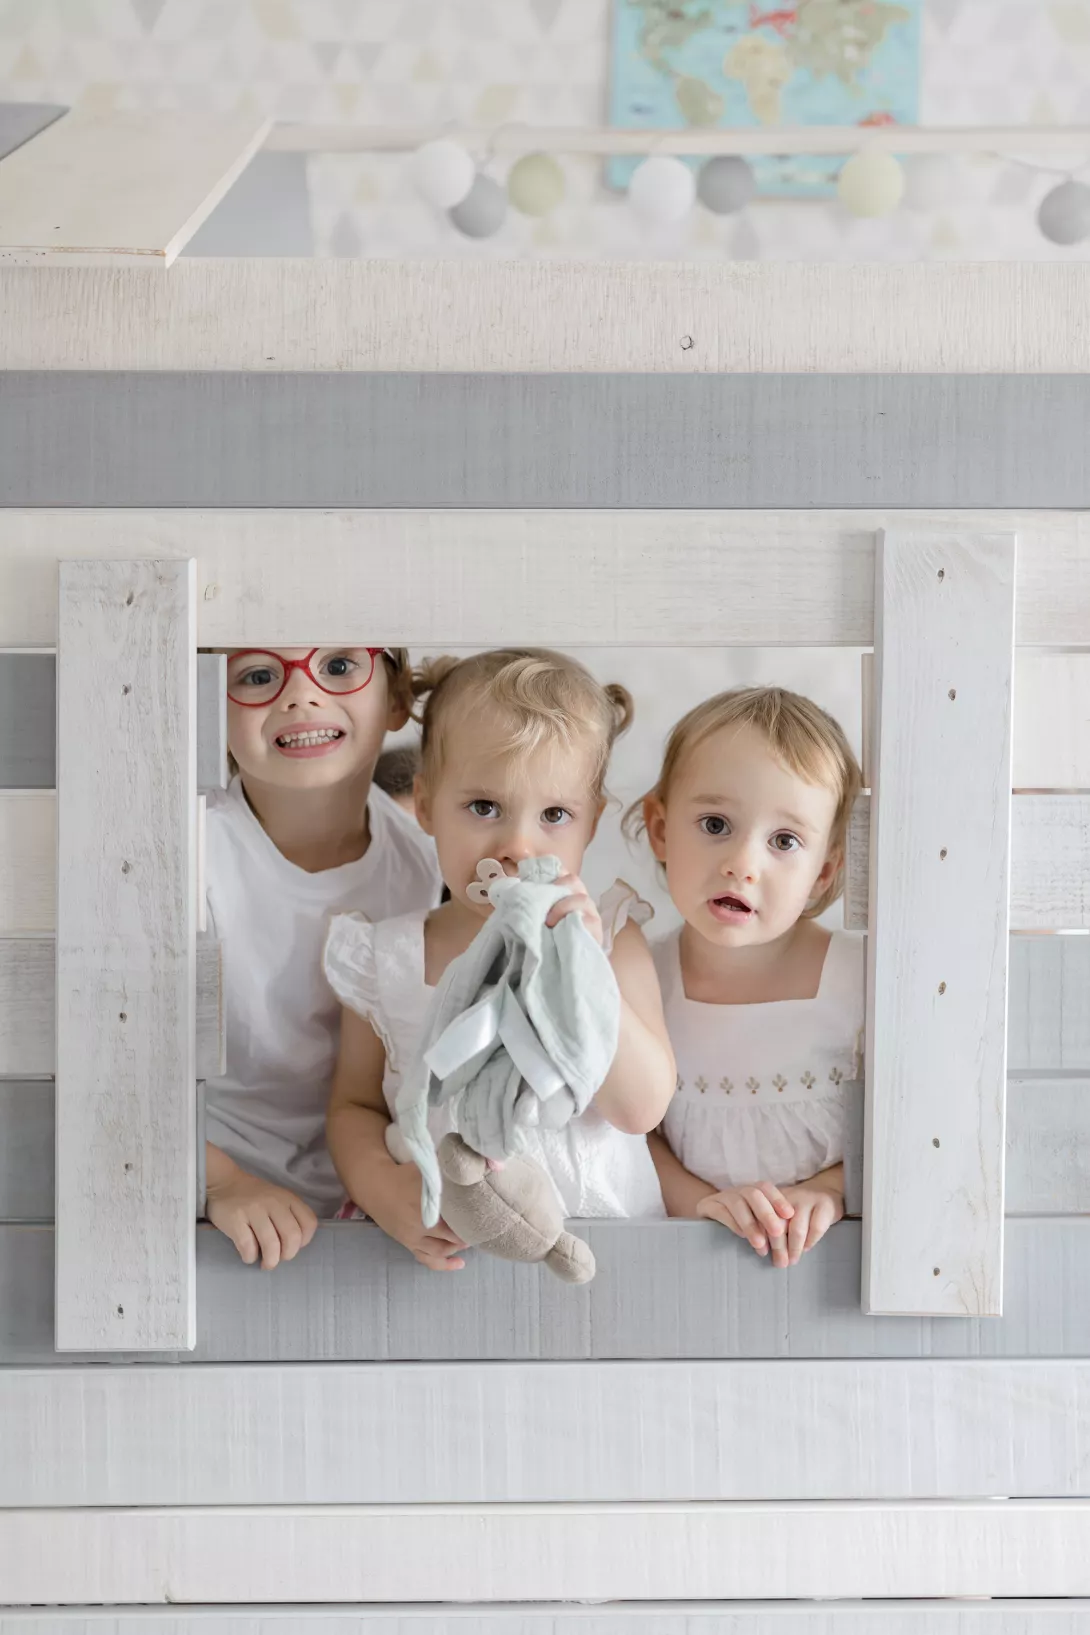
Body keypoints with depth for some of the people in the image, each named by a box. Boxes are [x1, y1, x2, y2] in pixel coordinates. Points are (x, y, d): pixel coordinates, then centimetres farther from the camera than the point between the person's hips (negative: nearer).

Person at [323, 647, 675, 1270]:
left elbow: (642, 1111, -10)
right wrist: (380, 1185, -11)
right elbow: (356, 1105, 11)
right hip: (444, 1252, -2)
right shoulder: (387, 961, 1)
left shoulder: (613, 941, 0)